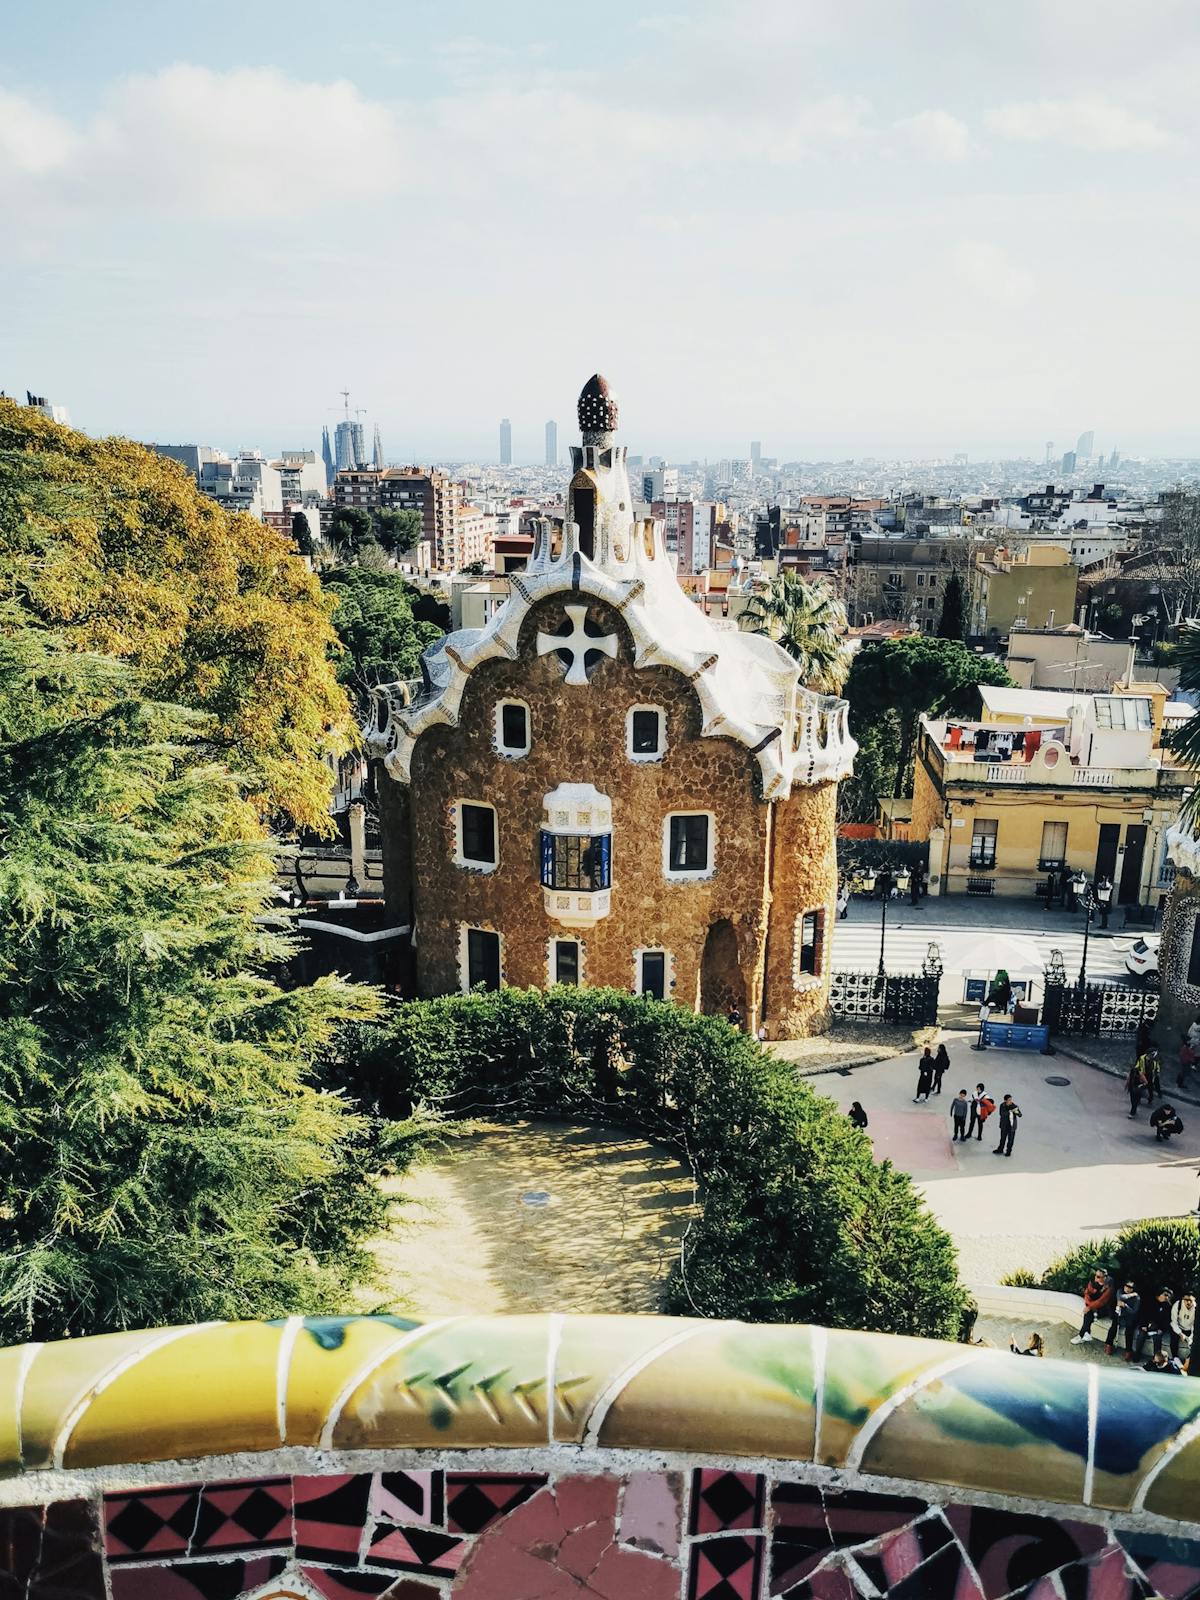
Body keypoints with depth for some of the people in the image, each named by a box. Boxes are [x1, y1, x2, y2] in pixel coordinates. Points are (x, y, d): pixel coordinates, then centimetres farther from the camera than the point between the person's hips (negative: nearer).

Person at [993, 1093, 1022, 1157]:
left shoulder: (1014, 1106, -12)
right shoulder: (1002, 1106, -10)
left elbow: (1020, 1115, -7)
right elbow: (1002, 1114, -21)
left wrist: (1017, 1112, -30)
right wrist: (1010, 1111, -31)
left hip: (1012, 1126, -1)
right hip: (1004, 1125, 1)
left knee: (1010, 1139, 8)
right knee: (1003, 1138, 16)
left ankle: (1008, 1151, 28)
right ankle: (1000, 1150, 36)